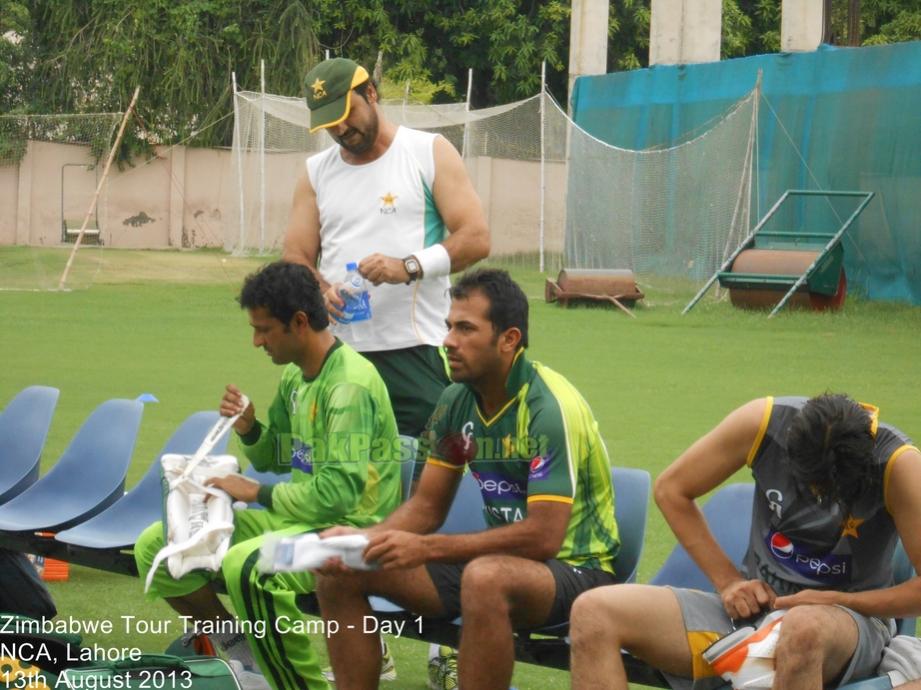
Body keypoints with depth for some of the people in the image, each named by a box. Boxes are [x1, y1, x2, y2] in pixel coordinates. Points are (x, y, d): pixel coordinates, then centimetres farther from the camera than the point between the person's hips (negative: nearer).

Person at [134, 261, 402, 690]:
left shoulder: (348, 384, -19)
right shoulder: (294, 376, 9)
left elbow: (339, 492, -26)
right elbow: (272, 459, 21)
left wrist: (256, 494, -14)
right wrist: (247, 429, -1)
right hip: (297, 515, 9)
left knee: (246, 566, -38)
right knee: (155, 546, 2)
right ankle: (240, 650, 14)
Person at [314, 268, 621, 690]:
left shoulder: (550, 408, -21)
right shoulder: (457, 402, 2)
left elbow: (543, 536, -27)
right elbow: (427, 506, 10)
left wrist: (424, 549, -27)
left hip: (575, 566, -8)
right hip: (501, 556, 8)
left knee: (486, 578, -41)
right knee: (340, 571, -2)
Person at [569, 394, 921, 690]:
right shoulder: (763, 421, -10)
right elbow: (671, 489, 5)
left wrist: (834, 601, -19)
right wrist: (729, 581, -2)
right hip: (756, 603, 4)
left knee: (804, 629, -44)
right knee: (593, 614, -18)